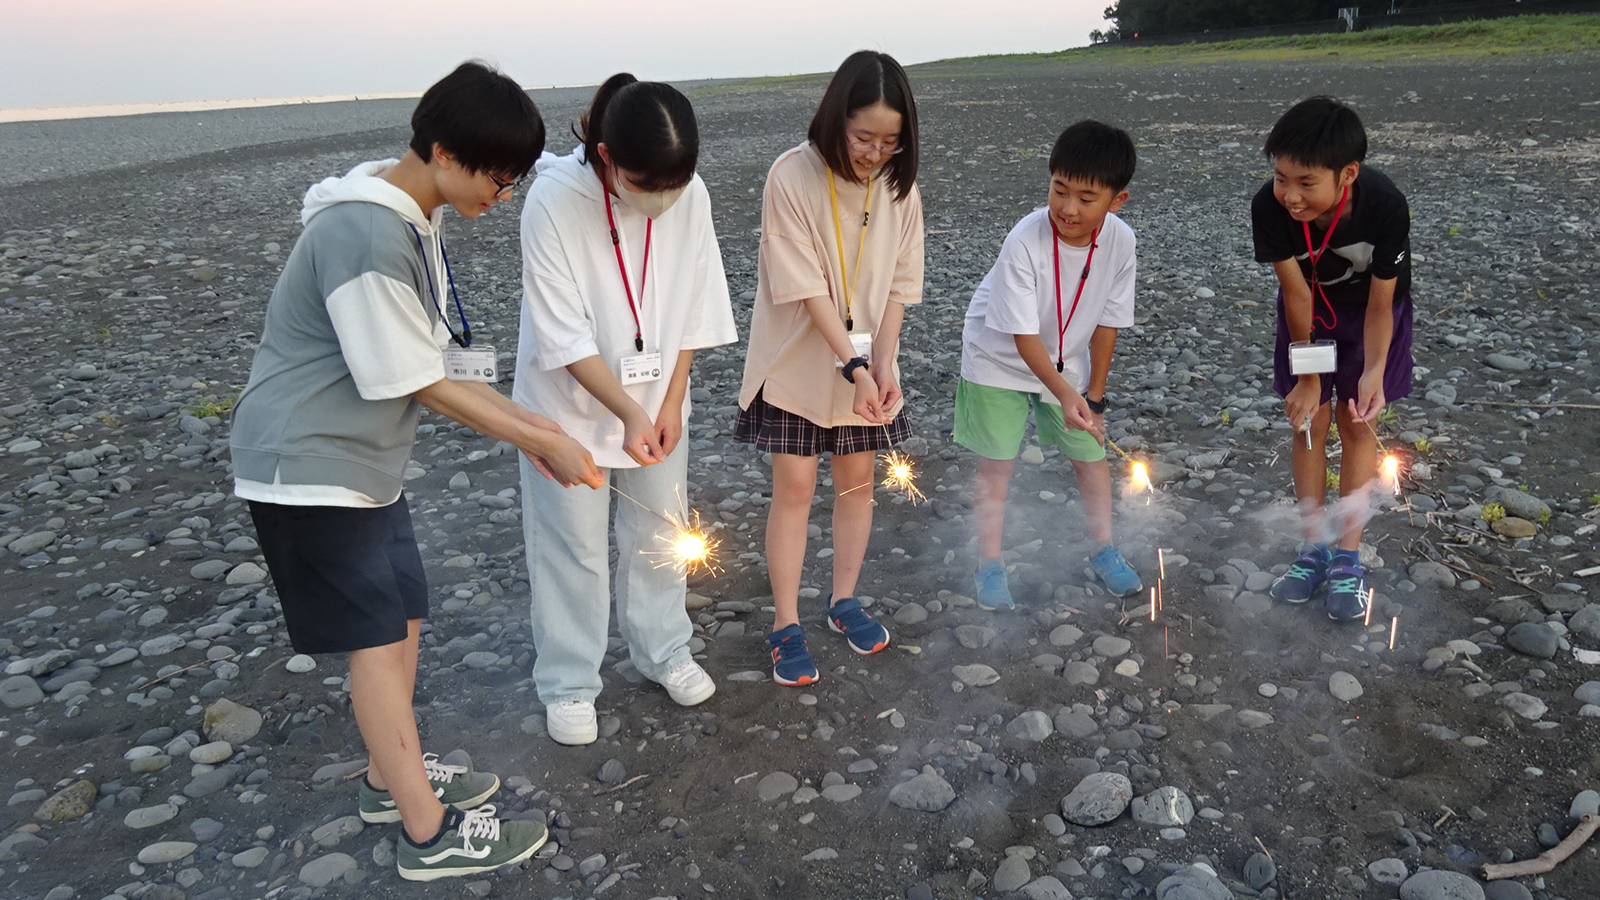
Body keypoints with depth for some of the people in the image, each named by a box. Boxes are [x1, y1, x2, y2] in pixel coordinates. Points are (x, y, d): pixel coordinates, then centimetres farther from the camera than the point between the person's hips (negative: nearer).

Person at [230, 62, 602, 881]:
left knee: (403, 617, 16)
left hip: (361, 459, 9)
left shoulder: (414, 217, 6)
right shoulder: (366, 237, -26)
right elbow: (417, 383, -22)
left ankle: (391, 778, 34)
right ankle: (429, 834, 10)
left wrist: (527, 425, 2)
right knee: (378, 638, -3)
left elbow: (430, 360, 9)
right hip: (309, 467, -9)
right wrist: (539, 440, -15)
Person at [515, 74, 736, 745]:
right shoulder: (554, 202, -25)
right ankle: (568, 684, 27)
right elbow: (565, 336, -22)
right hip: (572, 405, -3)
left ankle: (663, 652, 39)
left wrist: (671, 401, -5)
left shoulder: (691, 196, -13)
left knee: (658, 531, 17)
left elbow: (692, 310, -2)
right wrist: (628, 412, -29)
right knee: (573, 547, 7)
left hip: (655, 400, 4)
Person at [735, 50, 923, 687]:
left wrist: (881, 364, -14)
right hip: (798, 361, -4)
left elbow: (898, 284, -2)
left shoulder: (900, 186, -5)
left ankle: (844, 600, 31)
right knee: (794, 488, 0)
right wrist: (853, 366, -26)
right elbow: (806, 288, -21)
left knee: (857, 480, 12)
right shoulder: (792, 177, -19)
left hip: (867, 361, 4)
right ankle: (786, 626, 12)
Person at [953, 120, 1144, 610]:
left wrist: (1094, 395, -2)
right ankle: (990, 564, 16)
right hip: (1000, 360, -4)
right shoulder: (1025, 242, -32)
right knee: (997, 461, -1)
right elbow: (1024, 336, -30)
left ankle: (1103, 550, 32)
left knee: (1090, 452, 11)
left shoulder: (1119, 241, -19)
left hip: (1068, 362, 4)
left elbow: (1107, 323, -8)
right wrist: (1065, 395, -40)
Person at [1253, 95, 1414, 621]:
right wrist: (1308, 375, -21)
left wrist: (1374, 372, -38)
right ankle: (1315, 548, 16)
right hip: (1309, 306, 2)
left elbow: (1380, 304, -24)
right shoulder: (1269, 208, -33)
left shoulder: (1385, 207, -35)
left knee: (1356, 422, 1)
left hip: (1369, 306, -1)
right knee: (1310, 422, 3)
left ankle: (1348, 557, 12)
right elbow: (1296, 292, -23)